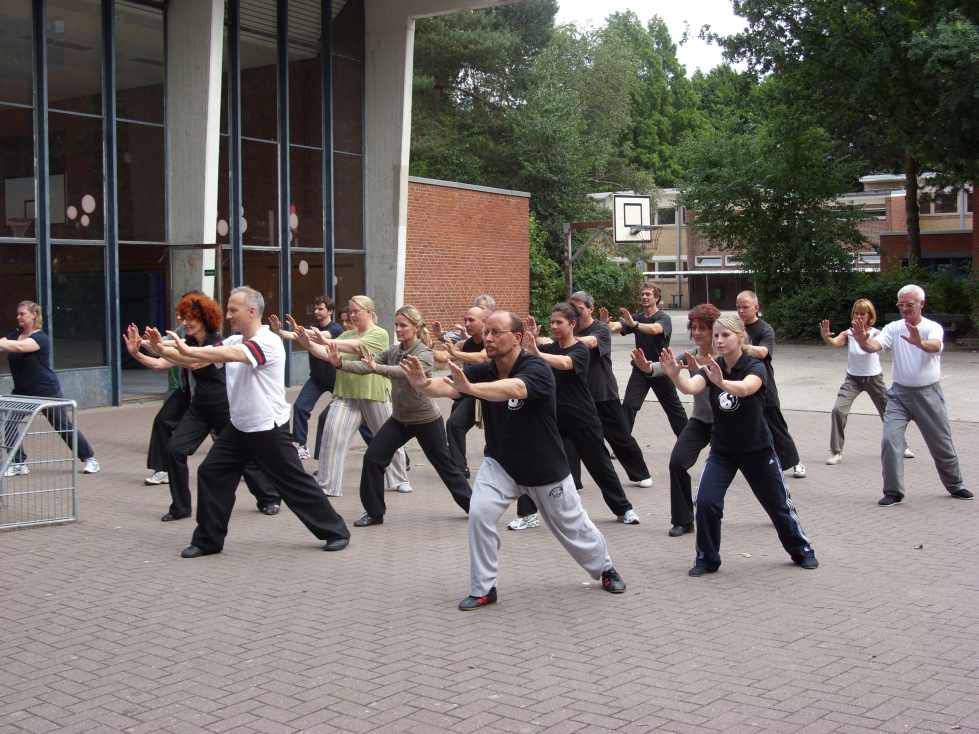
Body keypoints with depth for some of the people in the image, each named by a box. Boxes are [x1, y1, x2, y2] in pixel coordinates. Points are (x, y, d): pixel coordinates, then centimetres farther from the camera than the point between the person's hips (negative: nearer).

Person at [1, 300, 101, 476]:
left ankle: (89, 458, 15)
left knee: (64, 427, 1)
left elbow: (20, 347, -34)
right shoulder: (14, 335, 5)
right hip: (22, 392, 6)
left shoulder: (41, 338, -16)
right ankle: (19, 463, 7)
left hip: (47, 391, -6)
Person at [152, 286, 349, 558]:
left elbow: (231, 355, -34)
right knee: (211, 474, 3)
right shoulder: (234, 341, 7)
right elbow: (204, 356, -4)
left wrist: (187, 350, -33)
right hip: (238, 428, 8)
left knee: (294, 483, -1)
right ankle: (208, 540, 14)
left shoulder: (268, 342, -19)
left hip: (269, 429, -8)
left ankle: (335, 531, 14)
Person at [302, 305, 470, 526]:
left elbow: (403, 372, -37)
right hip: (400, 419, 6)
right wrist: (340, 363, -28)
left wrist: (377, 367, -51)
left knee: (445, 465, 7)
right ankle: (374, 512, 4)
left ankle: (472, 505, 27)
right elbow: (365, 366, -11)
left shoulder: (425, 354, -18)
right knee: (372, 458, -7)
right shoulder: (393, 351, 0)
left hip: (426, 420, -6)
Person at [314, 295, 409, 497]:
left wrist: (327, 341, -27)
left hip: (375, 396, -4)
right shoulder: (347, 335, 11)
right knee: (331, 435, -11)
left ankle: (399, 480, 32)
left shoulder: (379, 334, -6)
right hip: (346, 395, 4)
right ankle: (326, 485, -4)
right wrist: (309, 342, -14)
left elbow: (357, 346, -23)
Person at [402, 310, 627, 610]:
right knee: (479, 513, -19)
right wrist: (423, 384, -52)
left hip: (545, 468, -3)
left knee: (572, 527, 13)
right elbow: (447, 386, -29)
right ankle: (483, 589, -3)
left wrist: (470, 388, -64)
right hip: (500, 463, 3)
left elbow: (514, 389, -49)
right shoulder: (481, 371, -12)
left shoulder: (536, 369, -27)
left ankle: (605, 568, 42)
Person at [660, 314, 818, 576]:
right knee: (706, 502, -13)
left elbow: (745, 388, -42)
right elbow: (689, 387, -29)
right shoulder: (711, 369, -7)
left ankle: (802, 551, 34)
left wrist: (722, 382, -63)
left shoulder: (756, 368, -18)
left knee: (778, 503, 11)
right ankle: (707, 559, 5)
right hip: (721, 449, 3)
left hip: (757, 449, -3)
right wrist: (674, 374, -51)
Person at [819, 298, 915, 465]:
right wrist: (825, 337, -54)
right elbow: (834, 342, -30)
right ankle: (836, 452, -8)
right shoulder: (848, 334, -9)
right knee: (838, 410, -17)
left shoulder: (875, 333, -13)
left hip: (874, 378, 0)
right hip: (853, 378, 0)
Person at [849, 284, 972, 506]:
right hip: (899, 393, 1)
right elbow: (875, 345, -20)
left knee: (941, 442, 12)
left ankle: (955, 485, 36)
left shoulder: (933, 328, -9)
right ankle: (893, 492, -1)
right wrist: (863, 341, -44)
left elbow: (935, 346, -32)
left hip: (928, 394, -1)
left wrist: (920, 342, -55)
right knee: (890, 440, -12)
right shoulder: (894, 328, -3)